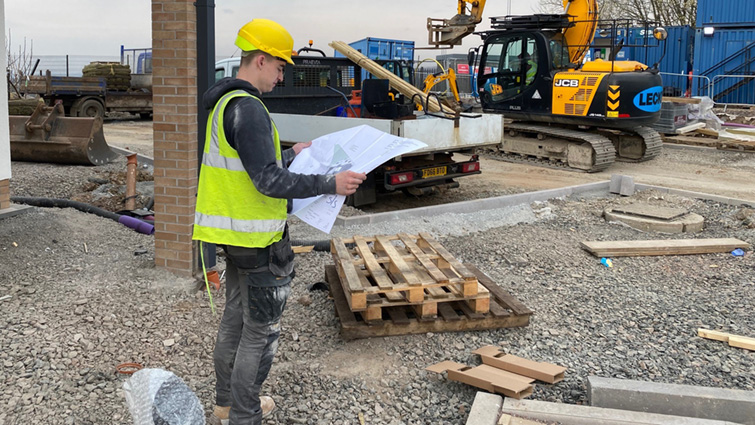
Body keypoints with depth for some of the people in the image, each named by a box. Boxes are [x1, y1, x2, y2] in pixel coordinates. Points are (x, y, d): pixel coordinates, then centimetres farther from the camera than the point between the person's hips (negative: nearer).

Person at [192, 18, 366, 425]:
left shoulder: (225, 103, 12)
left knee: (234, 318, 21)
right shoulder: (248, 108, -21)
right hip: (257, 240, -11)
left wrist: (292, 153, 25)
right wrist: (330, 184, -22)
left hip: (234, 233, 11)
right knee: (259, 331, 2)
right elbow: (269, 181, -26)